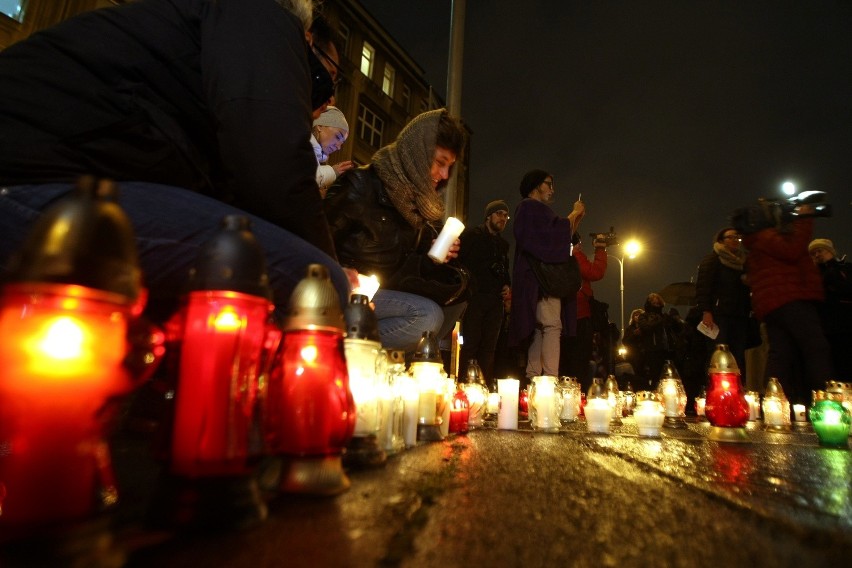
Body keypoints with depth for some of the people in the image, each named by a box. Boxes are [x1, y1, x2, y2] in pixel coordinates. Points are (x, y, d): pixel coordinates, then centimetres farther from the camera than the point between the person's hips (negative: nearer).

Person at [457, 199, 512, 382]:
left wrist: (507, 287, 12)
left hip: (495, 300, 6)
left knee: (489, 346, 5)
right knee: (470, 344, -10)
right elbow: (457, 259, -7)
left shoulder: (503, 244, 23)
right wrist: (467, 285, -16)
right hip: (475, 297, -6)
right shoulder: (472, 235, 3)